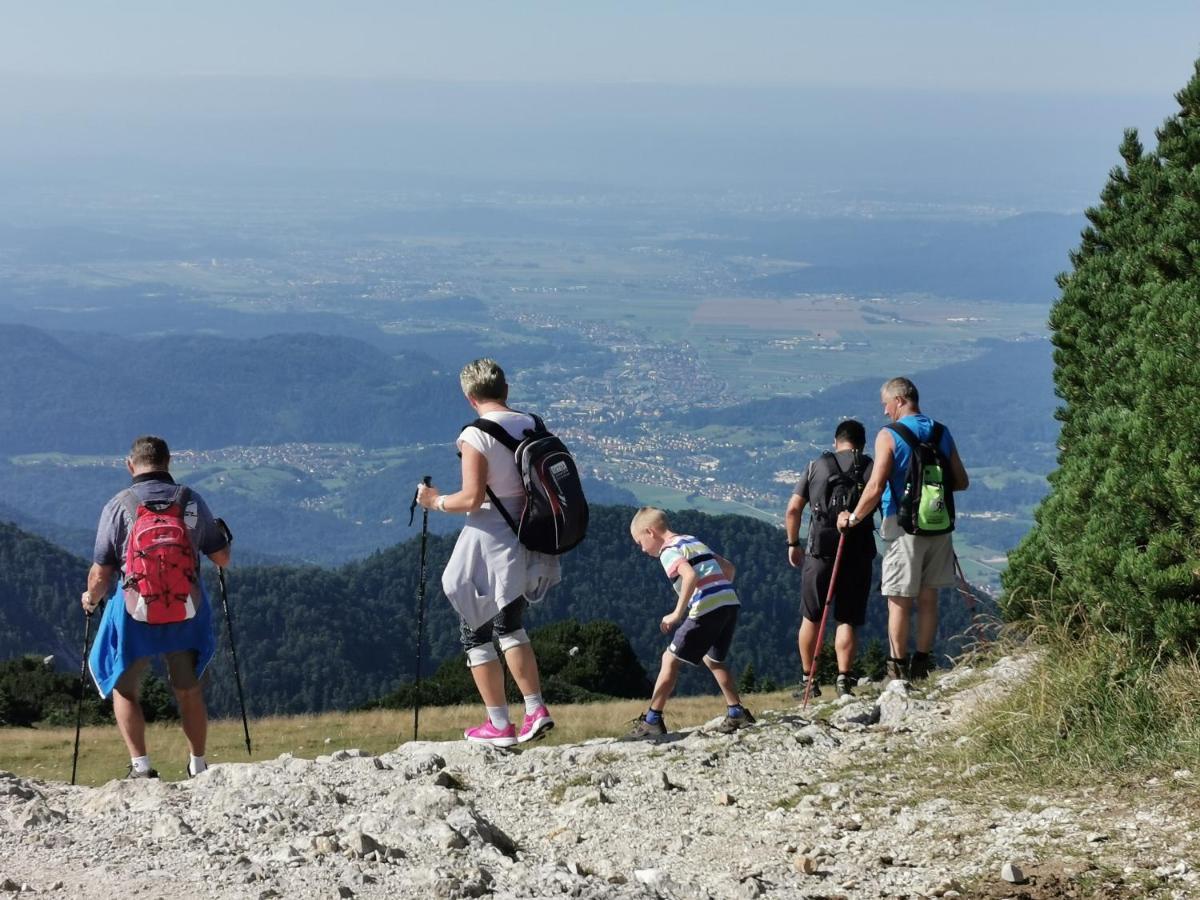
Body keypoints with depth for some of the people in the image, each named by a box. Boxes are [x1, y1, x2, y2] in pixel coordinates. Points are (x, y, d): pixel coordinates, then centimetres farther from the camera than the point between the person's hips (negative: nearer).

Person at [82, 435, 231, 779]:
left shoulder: (118, 505, -7)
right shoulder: (191, 501, -1)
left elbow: (100, 575, -5)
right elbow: (222, 559, 6)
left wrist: (90, 599, 16)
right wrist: (222, 535, 28)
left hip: (134, 613, -2)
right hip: (187, 612, 2)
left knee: (124, 689, 15)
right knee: (189, 690, 20)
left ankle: (140, 765, 2)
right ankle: (198, 767, 25)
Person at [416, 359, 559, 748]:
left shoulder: (475, 435, -15)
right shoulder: (532, 426, 5)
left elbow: (472, 498, -19)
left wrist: (436, 501, -3)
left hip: (488, 544, -7)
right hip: (527, 546, 7)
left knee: (476, 634, 8)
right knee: (510, 626, 23)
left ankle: (500, 726, 7)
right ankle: (535, 709, 11)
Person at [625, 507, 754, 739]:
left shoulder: (669, 551, -3)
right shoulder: (694, 541, 24)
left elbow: (690, 576, -22)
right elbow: (728, 568, 26)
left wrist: (677, 614, -17)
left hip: (707, 609, -8)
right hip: (730, 604, 8)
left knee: (670, 659, 1)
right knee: (713, 658, 27)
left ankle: (652, 720, 0)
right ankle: (737, 714, 24)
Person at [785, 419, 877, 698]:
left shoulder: (816, 467, 6)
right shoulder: (871, 469, 4)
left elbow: (793, 510, 4)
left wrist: (793, 544, 15)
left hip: (820, 552, 0)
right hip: (859, 553, 0)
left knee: (811, 618, 13)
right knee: (847, 621, 5)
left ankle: (807, 681, 16)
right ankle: (844, 681, -4)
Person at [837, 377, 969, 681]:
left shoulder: (889, 435, -9)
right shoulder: (942, 433, 7)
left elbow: (876, 488, -15)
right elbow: (962, 482, 11)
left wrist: (853, 518, -3)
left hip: (903, 527, -5)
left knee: (899, 600, 1)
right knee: (928, 598, 11)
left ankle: (898, 668, 1)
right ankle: (922, 665, 14)